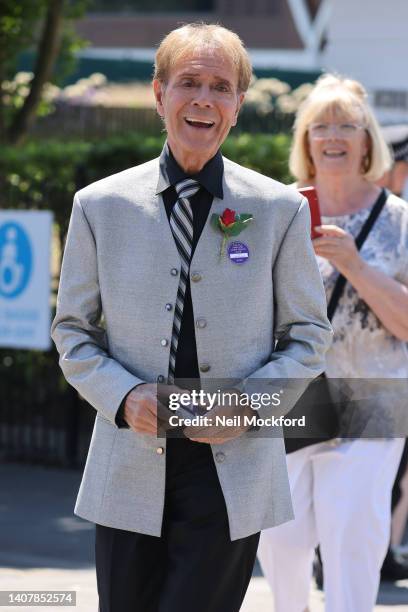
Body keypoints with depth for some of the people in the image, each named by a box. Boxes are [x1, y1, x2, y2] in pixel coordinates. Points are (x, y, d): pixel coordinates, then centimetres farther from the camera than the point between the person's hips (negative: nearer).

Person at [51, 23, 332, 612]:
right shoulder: (101, 206, 4)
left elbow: (309, 335, 8)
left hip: (233, 470, -1)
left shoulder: (280, 209, 2)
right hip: (130, 471, 1)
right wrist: (124, 396, -9)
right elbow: (73, 331, 10)